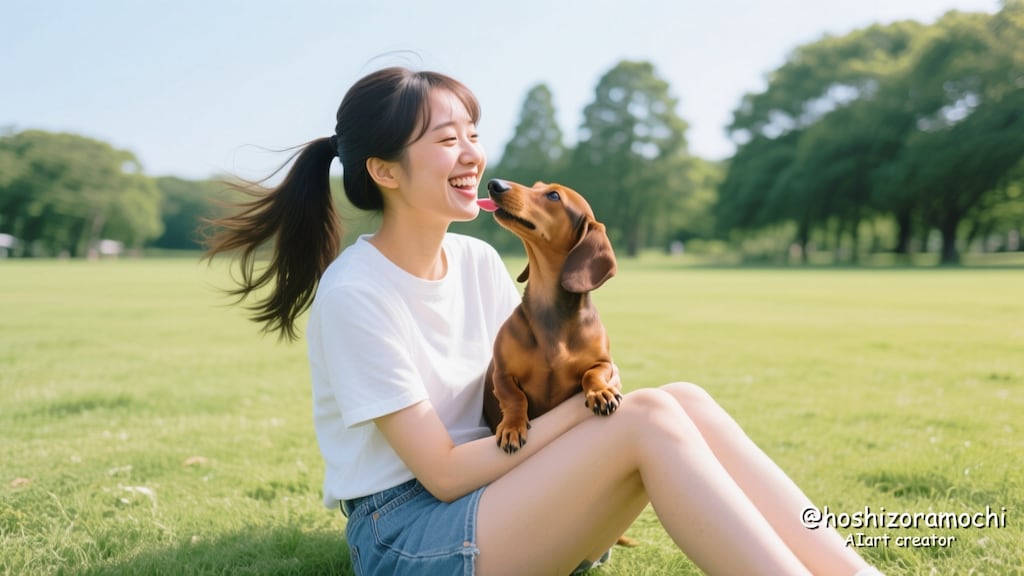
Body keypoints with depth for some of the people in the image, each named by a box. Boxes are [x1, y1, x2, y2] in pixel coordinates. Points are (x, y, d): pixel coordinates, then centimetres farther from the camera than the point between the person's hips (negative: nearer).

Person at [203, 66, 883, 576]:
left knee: (682, 398, -18)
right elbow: (443, 472, -17)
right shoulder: (355, 293, -16)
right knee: (650, 419, -27)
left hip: (487, 493, 6)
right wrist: (584, 409, -18)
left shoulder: (480, 260, 5)